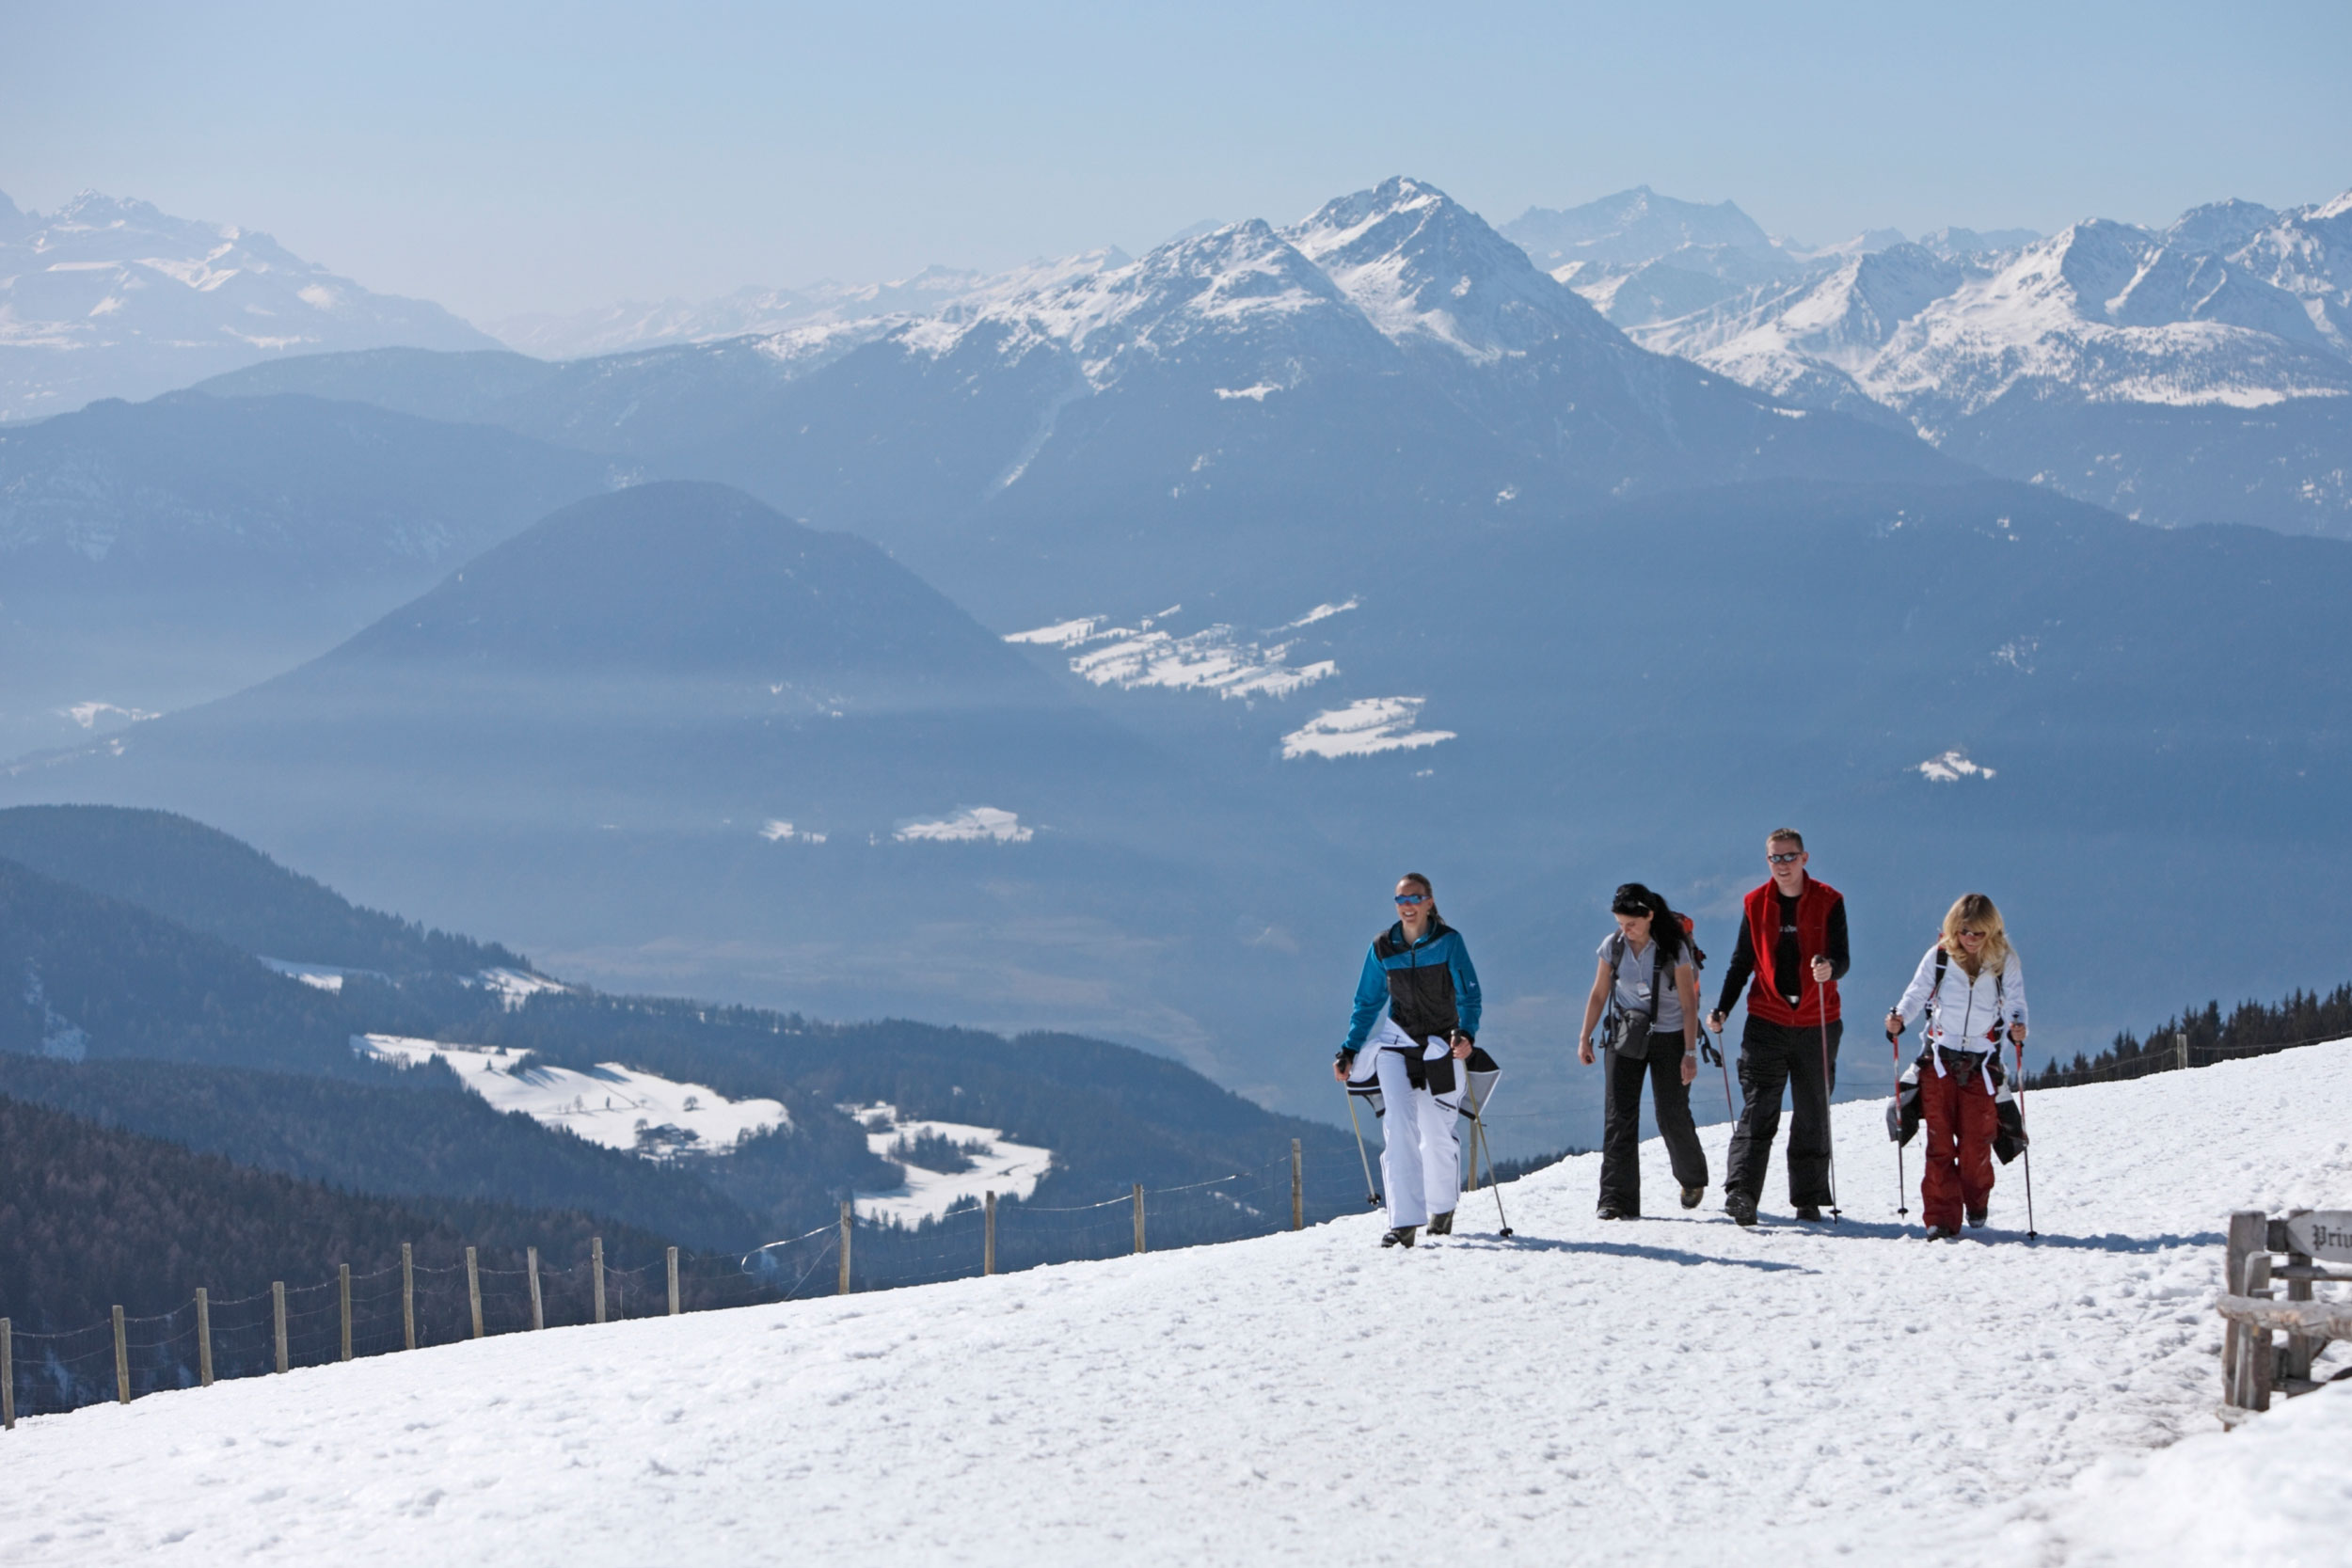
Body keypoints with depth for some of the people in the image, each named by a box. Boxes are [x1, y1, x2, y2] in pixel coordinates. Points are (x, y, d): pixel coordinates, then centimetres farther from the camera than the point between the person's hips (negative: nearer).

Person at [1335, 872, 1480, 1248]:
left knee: (1437, 1133, 5)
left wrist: (1465, 1033, -30)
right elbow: (1368, 1003, 10)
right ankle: (1403, 1223, -19)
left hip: (1442, 1047, -1)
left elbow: (1468, 995, -12)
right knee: (1399, 1126, -15)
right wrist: (1349, 1051, 5)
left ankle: (1442, 1207, 33)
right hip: (1397, 1044, 1)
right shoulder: (1382, 948, 1)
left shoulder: (1449, 942, -7)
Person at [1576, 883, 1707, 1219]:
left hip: (1669, 1036, -3)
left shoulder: (1674, 949, -13)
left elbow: (1689, 1003, -10)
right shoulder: (1613, 946, -4)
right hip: (1627, 1037, 3)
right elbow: (1599, 994, 7)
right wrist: (1585, 1037, 1)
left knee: (1672, 1115, 0)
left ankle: (1692, 1178, 30)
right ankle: (1617, 1199, -8)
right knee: (1619, 1115, -8)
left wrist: (1690, 1053, -13)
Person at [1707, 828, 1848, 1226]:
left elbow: (1841, 959, -7)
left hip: (1816, 1024, 0)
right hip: (1767, 1022, 0)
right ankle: (1741, 1192, -18)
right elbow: (1742, 962, 12)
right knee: (1758, 1109, -10)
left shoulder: (1828, 902, -1)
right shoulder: (1756, 905, 6)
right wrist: (1722, 1009, 2)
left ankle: (1808, 1198, 15)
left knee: (1813, 1115, 7)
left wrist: (1829, 968, -30)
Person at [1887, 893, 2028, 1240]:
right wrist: (1899, 1017, -16)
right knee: (1939, 1141, -6)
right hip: (1939, 1059, 0)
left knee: (1976, 1141, 0)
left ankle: (1976, 1203, 25)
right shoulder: (1939, 957, 0)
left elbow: (2015, 1002, 3)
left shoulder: (2005, 963, 0)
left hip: (1982, 1064, 0)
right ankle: (1940, 1216, -6)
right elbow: (1917, 994, 3)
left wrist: (2017, 1025, -18)